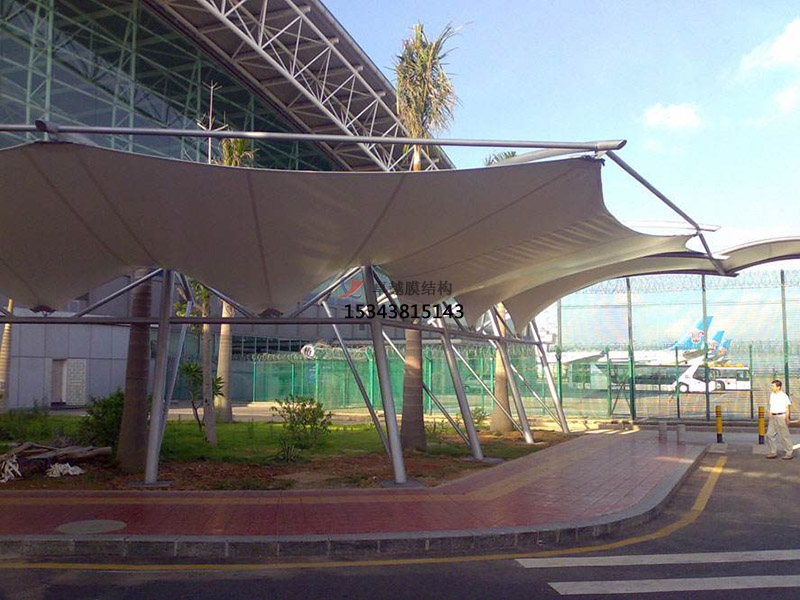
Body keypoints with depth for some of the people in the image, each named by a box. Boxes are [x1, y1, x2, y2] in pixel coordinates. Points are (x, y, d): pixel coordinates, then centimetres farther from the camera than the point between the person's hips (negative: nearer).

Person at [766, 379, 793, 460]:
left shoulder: (783, 396, -11)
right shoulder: (772, 395, 11)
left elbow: (787, 407, -9)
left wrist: (787, 418, -12)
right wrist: (770, 415, 12)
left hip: (781, 416, -8)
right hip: (773, 417, 8)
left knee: (784, 435, 0)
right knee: (770, 434, 6)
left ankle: (789, 453, 11)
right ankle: (773, 452, 14)